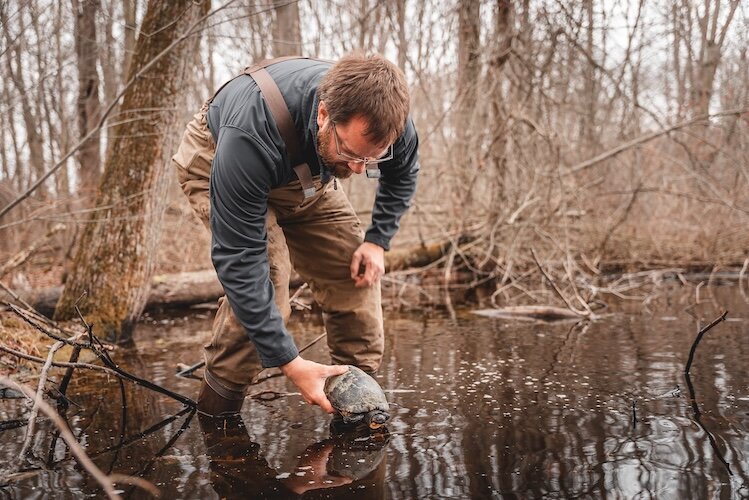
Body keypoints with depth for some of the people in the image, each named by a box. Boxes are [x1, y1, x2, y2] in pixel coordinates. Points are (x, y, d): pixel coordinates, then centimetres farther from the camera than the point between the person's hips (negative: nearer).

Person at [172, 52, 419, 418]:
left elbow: (403, 172, -1)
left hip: (305, 175, 5)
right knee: (264, 278, -28)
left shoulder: (381, 114, -29)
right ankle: (215, 407, -11)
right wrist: (289, 362, -41)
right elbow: (238, 259, -42)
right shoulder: (251, 135, -47)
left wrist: (377, 241, -13)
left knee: (356, 274, -8)